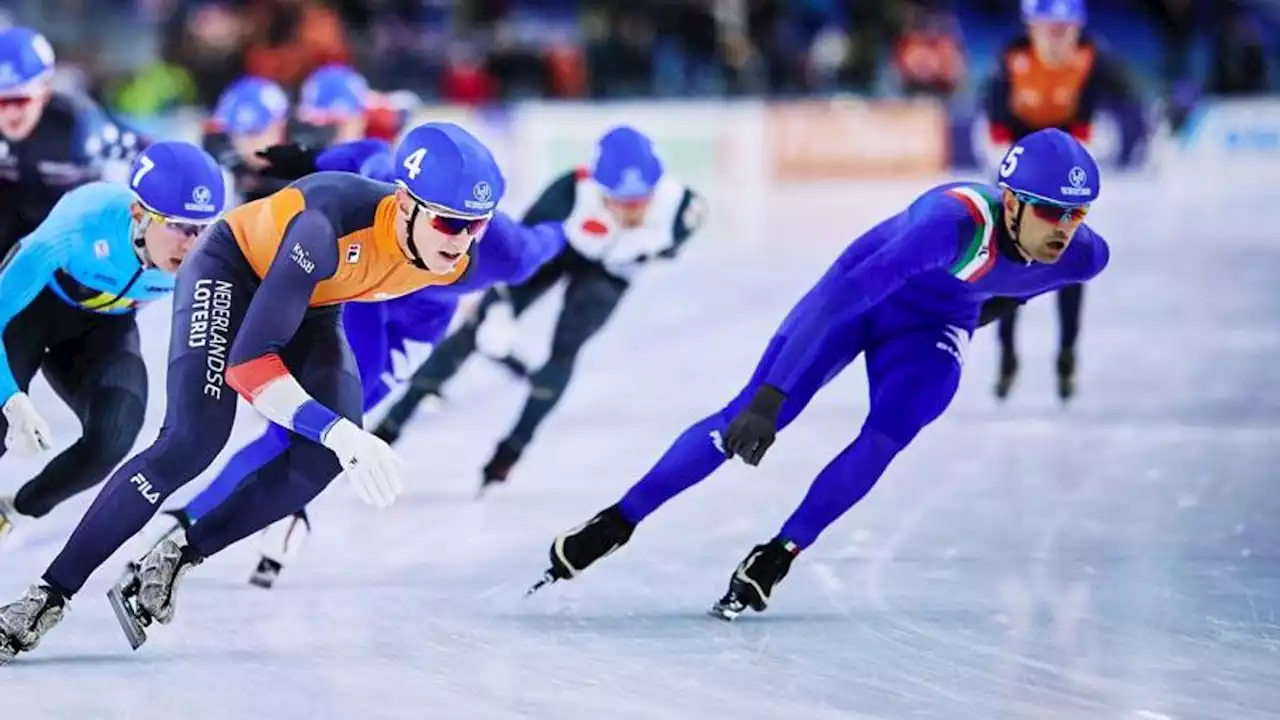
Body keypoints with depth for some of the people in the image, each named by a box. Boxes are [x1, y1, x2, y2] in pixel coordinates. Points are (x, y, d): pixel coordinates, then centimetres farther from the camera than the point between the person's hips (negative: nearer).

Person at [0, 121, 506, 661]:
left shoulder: (456, 260, -24)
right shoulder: (331, 225, -43)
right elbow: (248, 361, -43)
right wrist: (338, 431, -54)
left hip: (313, 306, 6)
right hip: (234, 269, -6)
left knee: (323, 459, -15)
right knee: (192, 440, -23)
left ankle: (178, 559, 2)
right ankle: (50, 595, -16)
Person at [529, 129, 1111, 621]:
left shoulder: (1083, 257, -26)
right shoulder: (955, 221, -44)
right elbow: (845, 295, -48)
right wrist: (770, 398, -53)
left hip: (931, 325, 4)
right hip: (862, 291, -4)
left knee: (888, 436, -20)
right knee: (747, 419, -8)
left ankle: (776, 558, -3)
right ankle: (615, 524, 7)